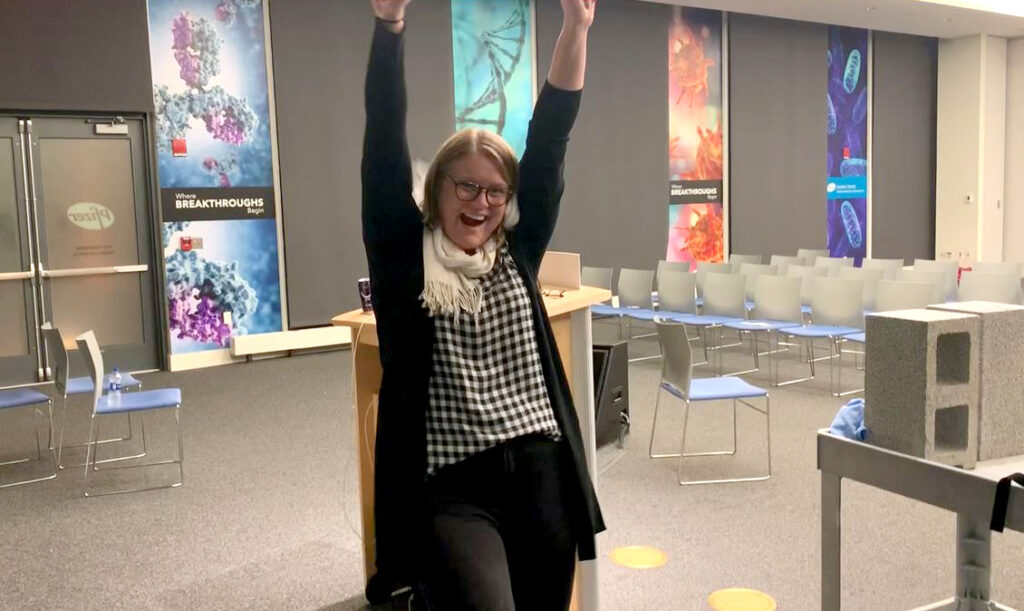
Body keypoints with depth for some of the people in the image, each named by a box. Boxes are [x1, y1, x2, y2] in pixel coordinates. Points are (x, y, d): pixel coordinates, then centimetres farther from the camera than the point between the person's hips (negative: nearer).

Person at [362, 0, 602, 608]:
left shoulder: (518, 252, 9)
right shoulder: (404, 257, 1)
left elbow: (550, 139, 3)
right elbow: (385, 145, -9)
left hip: (542, 475, 4)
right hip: (450, 489, -4)